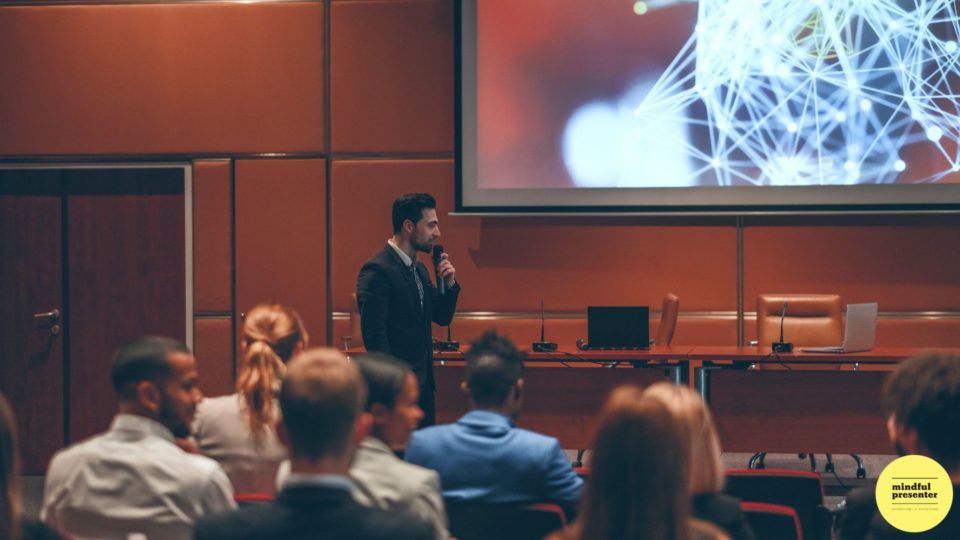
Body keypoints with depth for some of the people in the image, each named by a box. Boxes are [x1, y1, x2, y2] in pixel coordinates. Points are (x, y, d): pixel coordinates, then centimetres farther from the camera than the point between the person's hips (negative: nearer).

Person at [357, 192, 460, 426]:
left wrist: (449, 284, 3)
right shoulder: (377, 270, -15)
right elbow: (374, 336, -19)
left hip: (423, 383, 9)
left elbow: (442, 317, 20)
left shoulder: (419, 269, 14)